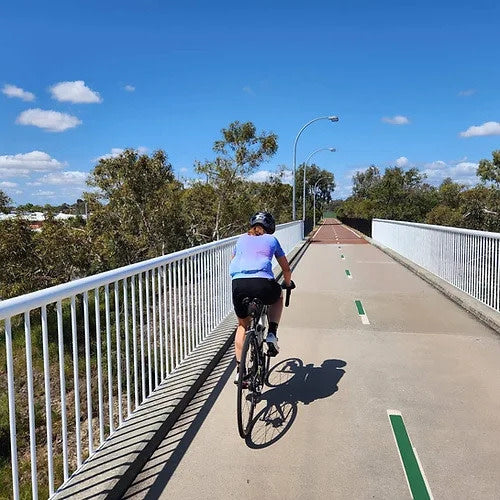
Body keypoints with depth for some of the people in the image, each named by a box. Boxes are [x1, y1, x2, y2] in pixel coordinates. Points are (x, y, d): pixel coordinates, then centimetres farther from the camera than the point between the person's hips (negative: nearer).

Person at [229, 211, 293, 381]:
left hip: (238, 283, 2)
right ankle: (272, 334, 18)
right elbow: (286, 269, 31)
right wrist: (287, 283, 52)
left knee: (242, 325, 26)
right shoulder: (271, 240, 23)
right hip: (262, 283, -2)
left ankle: (239, 369, 21)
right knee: (278, 296, 35)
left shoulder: (242, 239, 28)